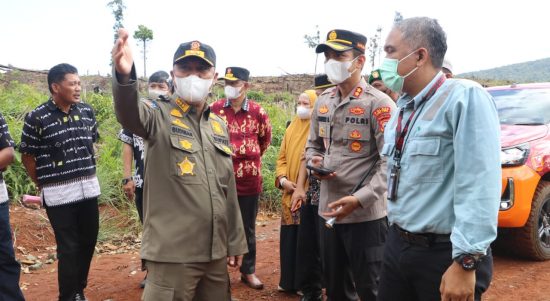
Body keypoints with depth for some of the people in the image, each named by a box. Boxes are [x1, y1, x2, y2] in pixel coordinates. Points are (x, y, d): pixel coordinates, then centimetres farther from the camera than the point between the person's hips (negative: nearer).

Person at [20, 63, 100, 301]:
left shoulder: (87, 111, 4)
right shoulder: (36, 118, -11)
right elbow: (27, 157, -3)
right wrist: (43, 185, 1)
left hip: (89, 187, 5)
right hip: (59, 193, -5)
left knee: (88, 242, 13)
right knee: (68, 248, 1)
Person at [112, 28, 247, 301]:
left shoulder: (219, 125, 12)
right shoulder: (159, 116, -5)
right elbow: (128, 113, -30)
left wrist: (235, 241, 16)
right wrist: (124, 75, -51)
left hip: (216, 253, 6)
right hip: (172, 253, -6)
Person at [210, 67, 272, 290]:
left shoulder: (258, 111, -2)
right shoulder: (213, 110, -5)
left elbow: (265, 139, 15)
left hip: (249, 180, 1)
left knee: (248, 228, 13)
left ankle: (249, 271, 27)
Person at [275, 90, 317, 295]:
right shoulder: (291, 128, 13)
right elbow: (282, 156, 12)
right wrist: (282, 178, -2)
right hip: (290, 194, 6)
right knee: (289, 239, 11)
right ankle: (289, 281, 25)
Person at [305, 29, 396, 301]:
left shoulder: (379, 104, -12)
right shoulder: (323, 101, 9)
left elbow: (390, 162, -17)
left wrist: (360, 199, -26)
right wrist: (314, 162, -5)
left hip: (366, 215, -6)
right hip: (328, 210, 6)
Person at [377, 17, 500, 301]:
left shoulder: (464, 97, -15)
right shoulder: (401, 108, 11)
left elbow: (478, 187, -22)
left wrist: (465, 262, -23)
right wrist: (397, 236, 18)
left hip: (445, 255, -7)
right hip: (398, 245, 8)